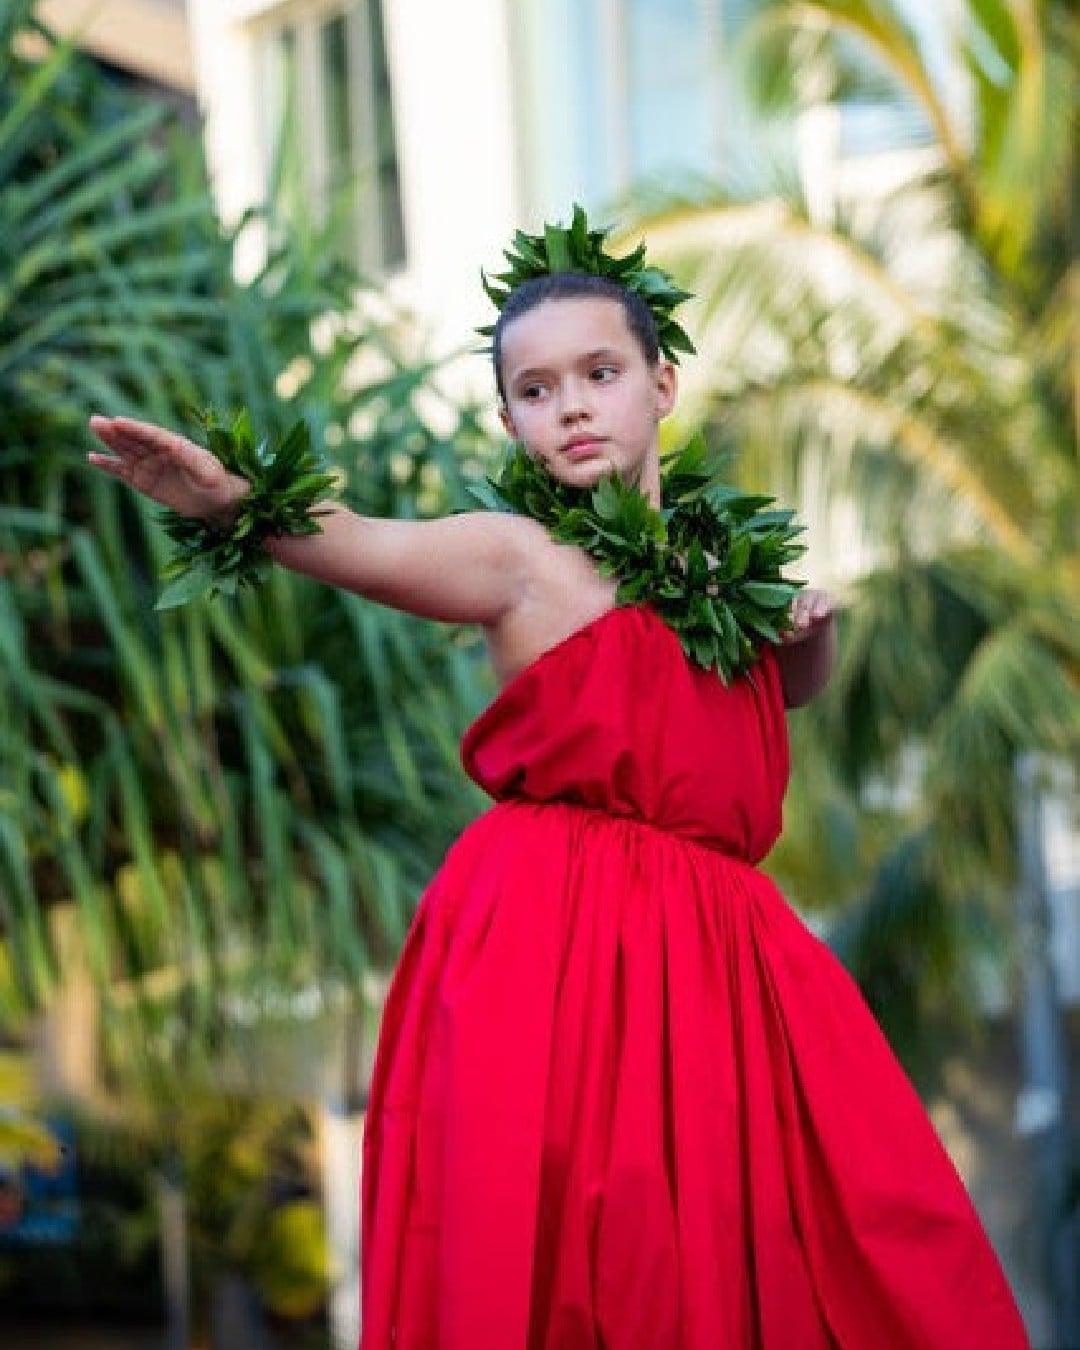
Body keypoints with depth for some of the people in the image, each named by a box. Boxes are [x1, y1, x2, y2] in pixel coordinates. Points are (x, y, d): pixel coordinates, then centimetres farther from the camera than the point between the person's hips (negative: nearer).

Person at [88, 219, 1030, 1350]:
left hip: (713, 937, 6)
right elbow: (352, 541, -25)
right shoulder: (521, 557, -6)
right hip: (557, 937, -6)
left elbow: (796, 688, 31)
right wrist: (236, 498, -45)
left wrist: (812, 621, 7)